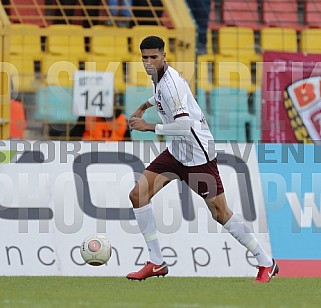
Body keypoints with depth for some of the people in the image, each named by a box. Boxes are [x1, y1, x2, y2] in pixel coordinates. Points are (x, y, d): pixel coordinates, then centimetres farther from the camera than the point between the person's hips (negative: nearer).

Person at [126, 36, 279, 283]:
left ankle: (266, 263, 9)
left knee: (220, 212, -5)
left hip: (198, 154, -9)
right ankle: (156, 263, 4)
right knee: (138, 195, -2)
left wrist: (150, 127, -28)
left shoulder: (171, 82, -24)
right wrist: (144, 106, 34)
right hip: (177, 151, 9)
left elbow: (184, 126, -33)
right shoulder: (158, 76, 5)